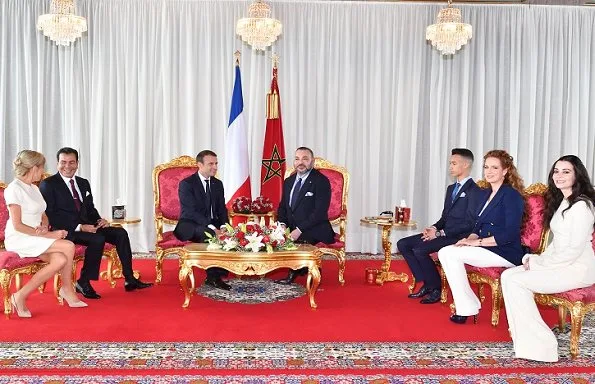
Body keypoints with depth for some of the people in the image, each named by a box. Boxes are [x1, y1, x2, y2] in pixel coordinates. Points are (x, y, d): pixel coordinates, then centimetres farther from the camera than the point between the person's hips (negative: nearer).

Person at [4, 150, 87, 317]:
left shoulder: (34, 188, 16)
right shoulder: (14, 189, -11)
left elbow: (43, 215, 19)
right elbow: (18, 225, -16)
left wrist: (44, 226, -6)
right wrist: (48, 235, -19)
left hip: (35, 237, 8)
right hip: (18, 239, -8)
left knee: (60, 260, -22)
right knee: (68, 247, -24)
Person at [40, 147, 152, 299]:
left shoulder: (84, 183, 18)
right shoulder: (48, 185, -4)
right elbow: (50, 216, -13)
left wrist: (99, 220, -2)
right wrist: (79, 227, -21)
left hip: (86, 226, 7)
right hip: (66, 230, -7)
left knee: (120, 233, -11)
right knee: (98, 239, -31)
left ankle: (129, 280, -9)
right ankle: (83, 283, -16)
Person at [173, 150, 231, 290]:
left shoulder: (218, 184, 9)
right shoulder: (186, 184, -11)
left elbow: (222, 210, 7)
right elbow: (191, 212, -21)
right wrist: (212, 228, -32)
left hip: (212, 225, 6)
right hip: (189, 226, -6)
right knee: (209, 234, -37)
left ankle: (216, 275, -11)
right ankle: (213, 276, -22)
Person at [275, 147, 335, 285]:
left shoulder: (321, 181, -8)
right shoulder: (288, 181, 14)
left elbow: (320, 212, -16)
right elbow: (282, 207, 17)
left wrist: (299, 230, -24)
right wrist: (282, 225, -5)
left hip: (315, 231, -6)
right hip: (291, 229, 7)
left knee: (300, 240, -34)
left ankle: (293, 274, -6)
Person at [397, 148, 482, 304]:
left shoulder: (474, 191, -9)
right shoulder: (451, 188, 20)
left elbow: (469, 224, -17)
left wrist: (440, 233, -19)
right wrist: (434, 228, -1)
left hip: (458, 237, -9)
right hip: (443, 233, 9)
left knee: (419, 250, -27)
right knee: (403, 244, -4)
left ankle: (435, 288, -7)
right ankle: (426, 283, 0)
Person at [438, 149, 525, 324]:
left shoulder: (511, 195, -10)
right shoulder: (486, 194, 17)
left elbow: (510, 234, -19)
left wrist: (478, 242, -18)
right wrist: (469, 239, -3)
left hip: (505, 253, -8)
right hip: (486, 250, 8)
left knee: (451, 253, -21)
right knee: (444, 253, -11)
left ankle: (467, 308, -13)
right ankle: (467, 304, -9)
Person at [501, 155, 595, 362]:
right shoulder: (562, 202, 15)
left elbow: (575, 249, -21)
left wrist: (539, 263, -14)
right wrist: (537, 259, 1)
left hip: (577, 269, -9)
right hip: (560, 264, 9)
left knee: (516, 282, -19)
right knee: (508, 275, -4)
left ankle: (539, 344, -11)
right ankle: (526, 334, -5)